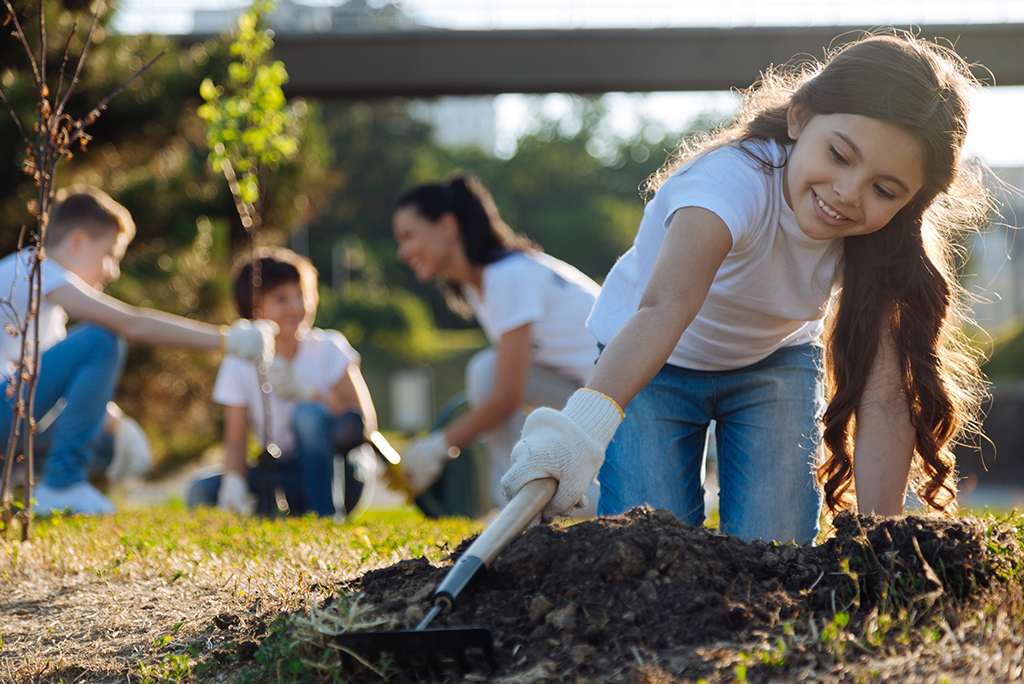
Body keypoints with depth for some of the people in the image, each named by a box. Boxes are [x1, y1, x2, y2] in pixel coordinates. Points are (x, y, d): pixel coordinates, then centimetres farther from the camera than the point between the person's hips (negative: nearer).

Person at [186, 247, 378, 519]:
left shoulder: (327, 349, -6)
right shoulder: (239, 364, -1)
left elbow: (366, 422, -11)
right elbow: (235, 441, -4)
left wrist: (307, 393, -23)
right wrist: (234, 481, -26)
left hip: (342, 474, -2)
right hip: (282, 476, 3)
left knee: (307, 414, -32)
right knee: (202, 491, -20)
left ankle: (326, 516, -23)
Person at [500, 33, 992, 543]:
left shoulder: (881, 237, -25)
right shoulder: (735, 180, -39)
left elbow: (883, 400, -29)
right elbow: (666, 307, -58)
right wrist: (586, 418, -75)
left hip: (777, 357, 3)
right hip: (658, 365, -3)